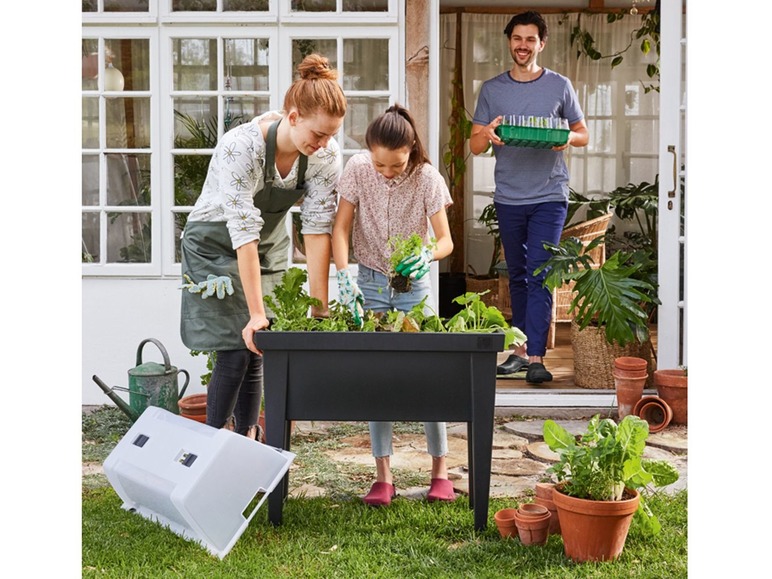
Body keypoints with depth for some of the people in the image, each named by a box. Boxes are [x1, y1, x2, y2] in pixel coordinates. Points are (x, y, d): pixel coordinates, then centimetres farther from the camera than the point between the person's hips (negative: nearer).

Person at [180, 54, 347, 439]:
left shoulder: (326, 156, -19)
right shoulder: (241, 147, -33)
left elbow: (318, 230, -18)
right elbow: (244, 233, -35)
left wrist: (320, 307, -22)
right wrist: (257, 314, -36)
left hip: (269, 249, 4)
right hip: (216, 245, -4)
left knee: (256, 353, 2)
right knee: (235, 351, -11)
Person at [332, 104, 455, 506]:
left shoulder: (427, 178, -16)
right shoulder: (358, 169, -12)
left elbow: (445, 239, -15)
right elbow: (341, 227, -11)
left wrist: (426, 257, -38)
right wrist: (344, 276, -26)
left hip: (413, 284, -1)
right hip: (370, 282, 1)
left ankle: (440, 471, 10)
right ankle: (383, 476, 7)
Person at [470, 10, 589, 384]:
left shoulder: (559, 86, 5)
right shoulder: (492, 89, 8)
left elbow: (583, 135, 10)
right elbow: (474, 145, 7)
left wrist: (567, 138, -13)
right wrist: (489, 134, -16)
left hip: (549, 196, -3)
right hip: (508, 197, 3)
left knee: (539, 275, -10)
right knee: (517, 277, 11)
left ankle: (536, 357, -12)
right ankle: (522, 349, 21)